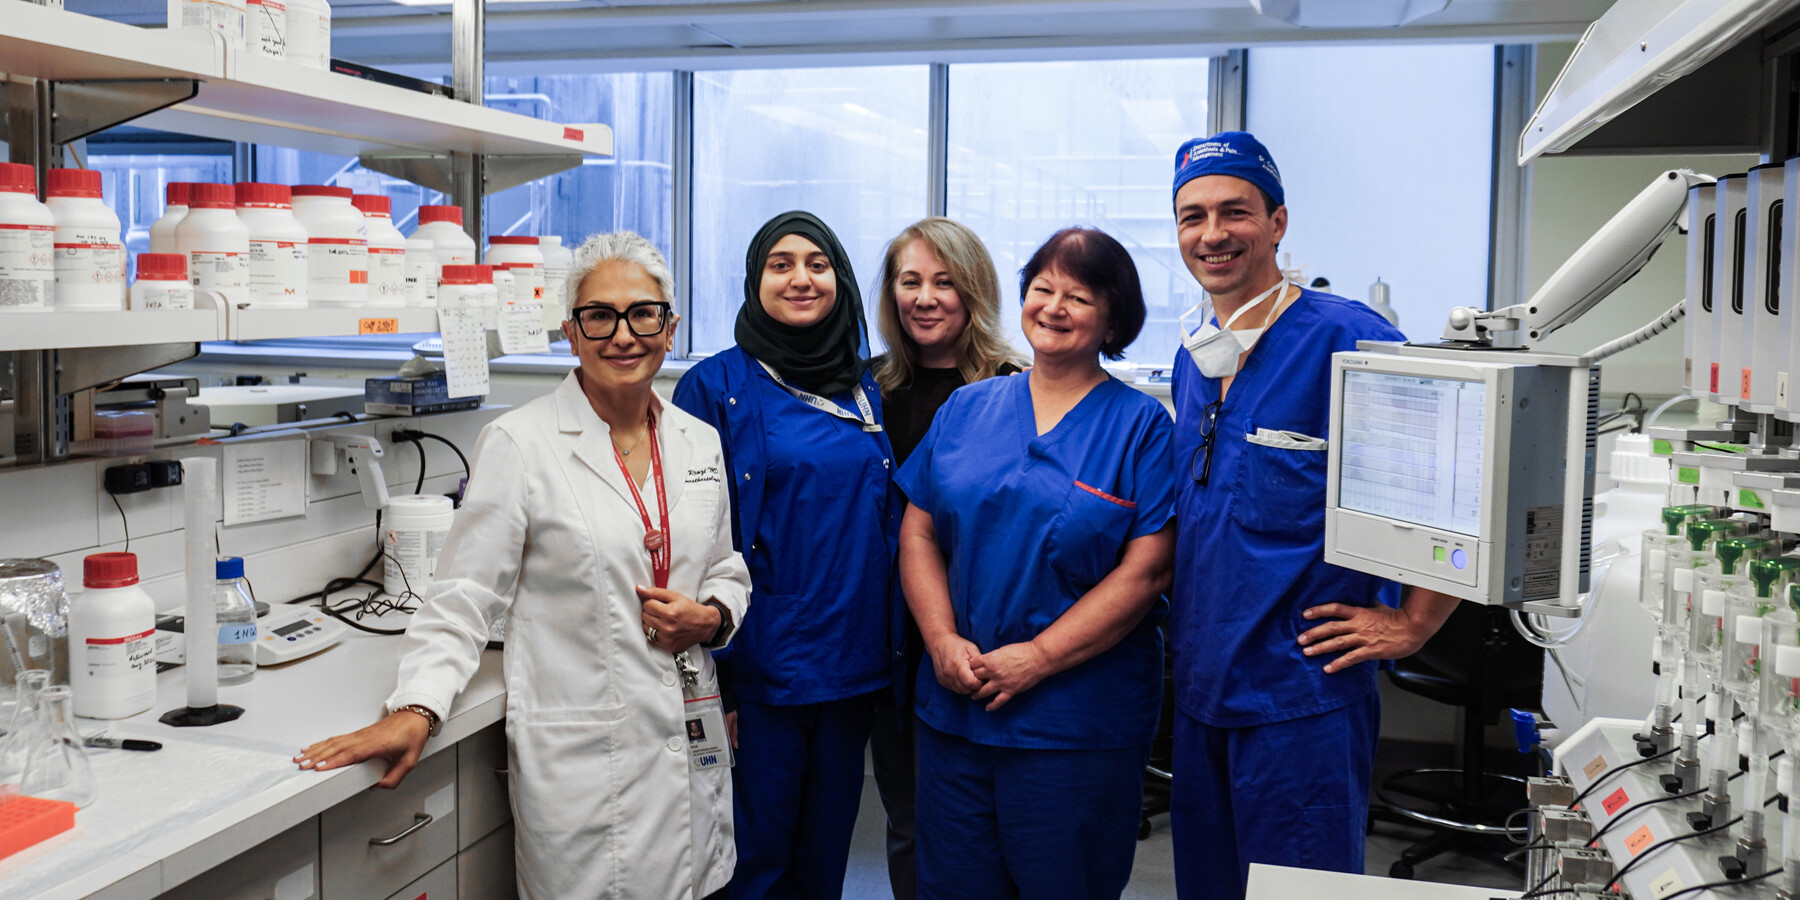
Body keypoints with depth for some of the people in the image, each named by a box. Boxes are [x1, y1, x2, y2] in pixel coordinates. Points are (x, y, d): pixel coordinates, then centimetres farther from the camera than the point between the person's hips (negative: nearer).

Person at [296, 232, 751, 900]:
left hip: (690, 746, 5)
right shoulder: (522, 444, -8)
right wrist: (417, 708, -21)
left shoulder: (700, 443, 7)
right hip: (581, 757, -5)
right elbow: (465, 594, -9)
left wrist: (712, 616, -3)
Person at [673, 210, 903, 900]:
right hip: (763, 664, -4)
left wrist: (893, 647, 9)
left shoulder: (865, 389, 9)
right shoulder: (719, 386, -5)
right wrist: (709, 675, -11)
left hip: (852, 663, 5)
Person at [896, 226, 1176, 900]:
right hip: (955, 706, 4)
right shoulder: (967, 408, 9)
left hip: (1079, 722, -3)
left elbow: (1147, 569, -10)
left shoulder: (1141, 426, -3)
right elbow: (918, 531, 8)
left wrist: (1038, 657, -15)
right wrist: (943, 640, -7)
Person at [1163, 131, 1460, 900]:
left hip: (1302, 698, -7)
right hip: (1200, 688, 7)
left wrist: (1412, 622, -14)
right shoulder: (1193, 356, 9)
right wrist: (1186, 630, 15)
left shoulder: (1344, 338, -14)